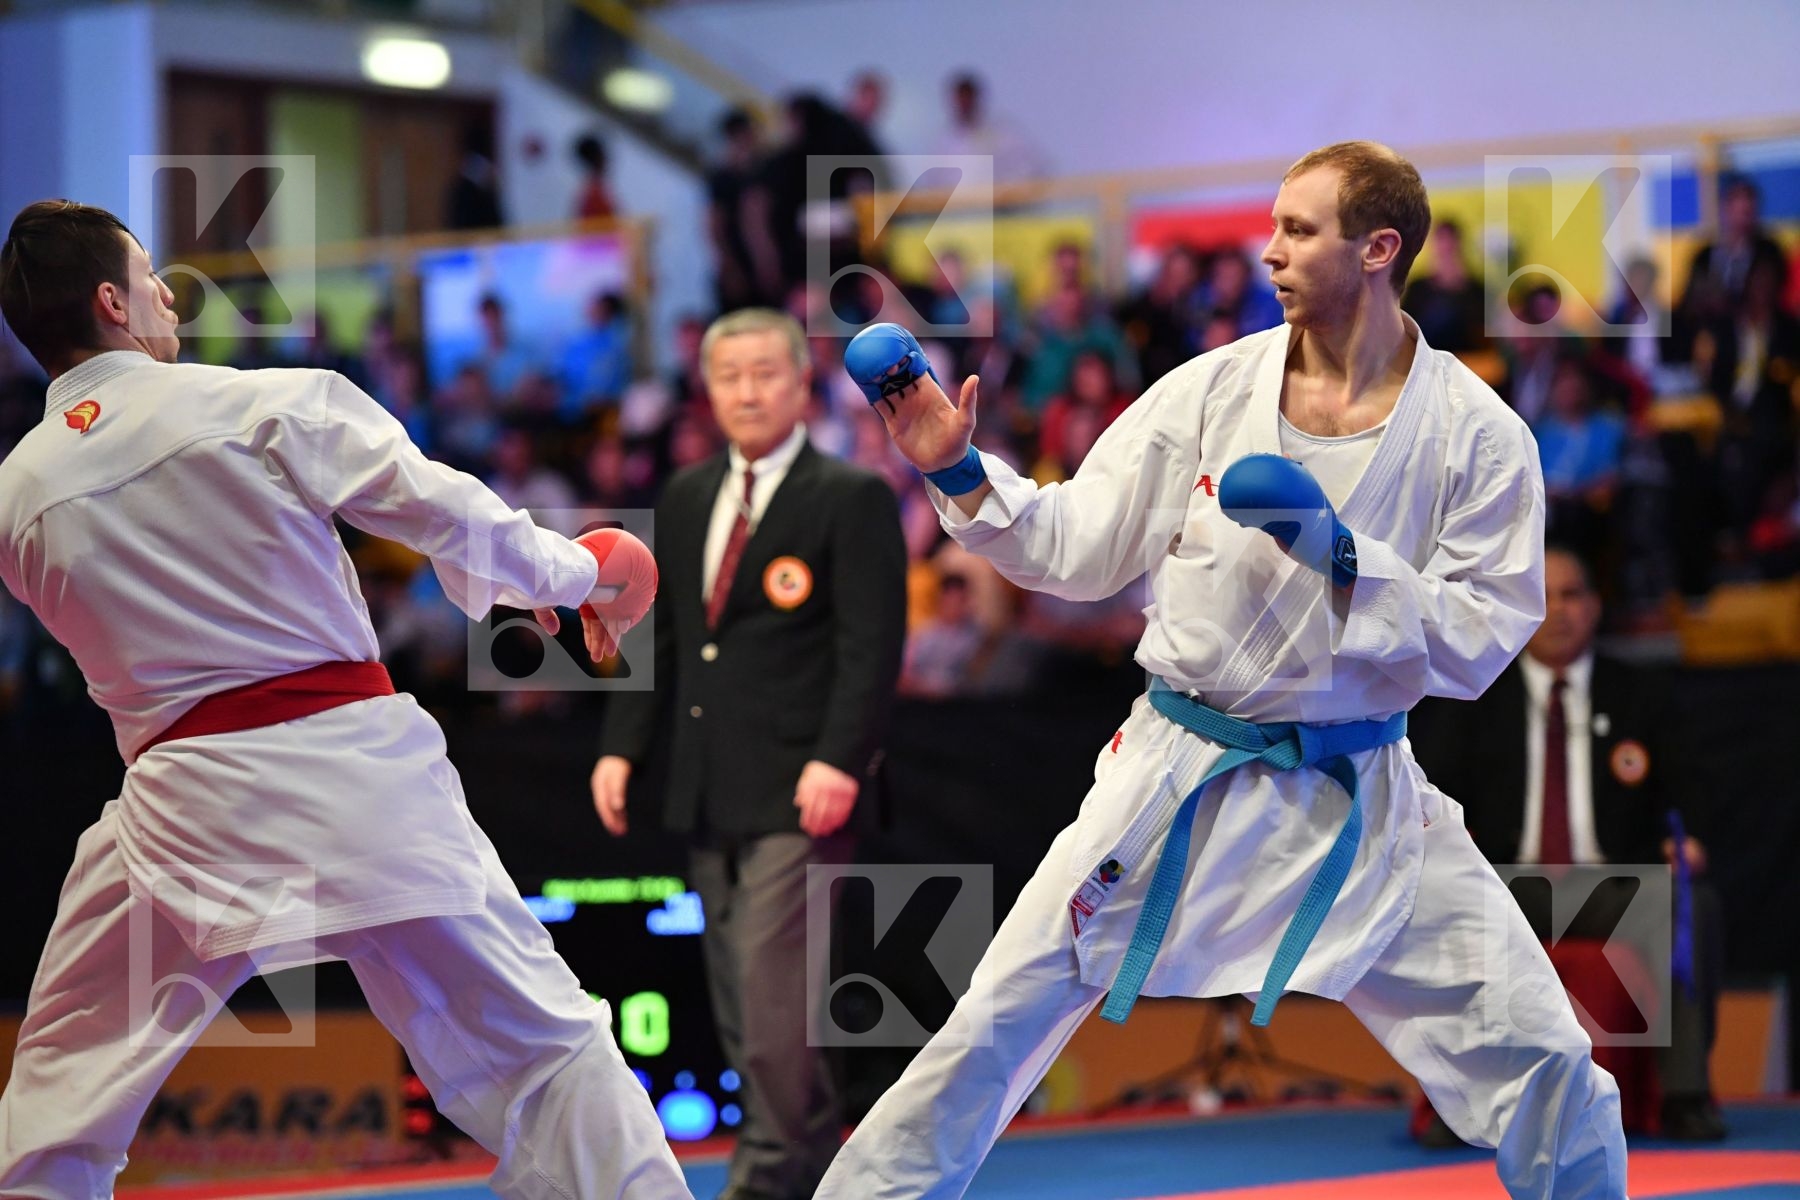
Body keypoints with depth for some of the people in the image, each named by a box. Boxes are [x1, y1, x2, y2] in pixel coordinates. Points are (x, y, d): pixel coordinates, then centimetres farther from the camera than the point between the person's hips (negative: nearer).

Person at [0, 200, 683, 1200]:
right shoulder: (267, 402, -4)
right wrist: (574, 575, 14)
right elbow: (444, 512, -4)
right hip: (354, 770, -2)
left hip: (184, 806, 2)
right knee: (542, 1049, 5)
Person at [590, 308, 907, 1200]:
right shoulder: (685, 499, 16)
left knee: (770, 981, -14)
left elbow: (872, 644, -11)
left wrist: (839, 760, -21)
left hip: (797, 790, -7)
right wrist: (621, 744, 7)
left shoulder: (852, 498, -4)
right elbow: (657, 632, 18)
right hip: (709, 790, 7)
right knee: (737, 993, 9)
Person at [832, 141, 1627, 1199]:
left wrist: (1344, 558, -21)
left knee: (1544, 1068, -5)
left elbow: (1481, 642, -8)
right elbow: (1076, 551, 3)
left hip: (1356, 796, -1)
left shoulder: (1478, 436, -8)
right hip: (1182, 777, 1)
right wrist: (962, 475, -11)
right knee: (998, 1024, -1)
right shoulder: (1215, 389, -3)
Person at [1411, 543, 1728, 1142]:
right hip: (1504, 886, 0)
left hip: (1611, 890, 1)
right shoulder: (1472, 696, 10)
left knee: (1694, 904, -30)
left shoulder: (1634, 698, 12)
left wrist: (1679, 847, -13)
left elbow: (1663, 807, 11)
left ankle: (1685, 1093, -30)